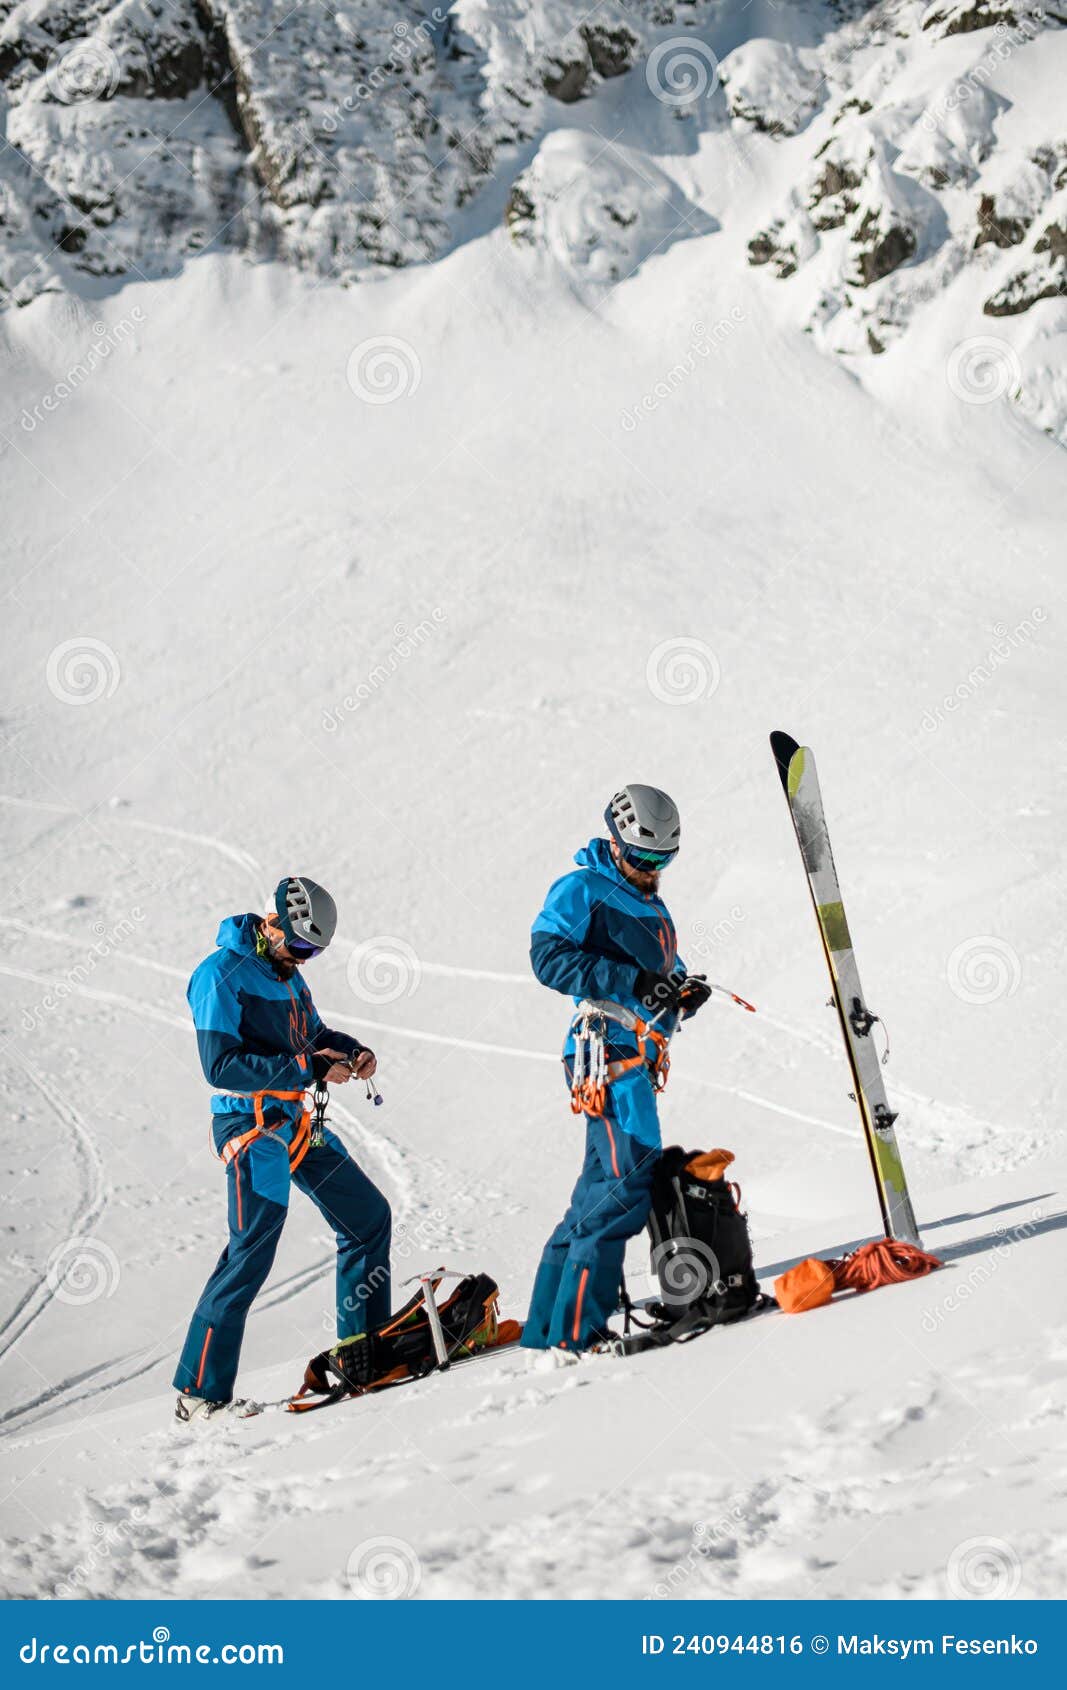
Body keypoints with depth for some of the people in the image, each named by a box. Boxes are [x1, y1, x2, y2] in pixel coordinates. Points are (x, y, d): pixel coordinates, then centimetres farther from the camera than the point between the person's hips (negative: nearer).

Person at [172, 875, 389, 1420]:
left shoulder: (286, 972, 13)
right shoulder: (221, 974, -13)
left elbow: (313, 1034, 25)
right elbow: (221, 1065, -21)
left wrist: (349, 1051, 2)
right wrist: (307, 1068, -23)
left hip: (296, 1122, 9)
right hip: (250, 1123, -9)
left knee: (369, 1215, 12)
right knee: (252, 1249, -13)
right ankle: (200, 1391, -6)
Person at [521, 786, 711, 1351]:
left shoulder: (653, 908, 26)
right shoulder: (582, 890, -2)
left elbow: (665, 978, 29)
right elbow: (550, 956, -16)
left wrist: (685, 992, 4)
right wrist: (632, 980, -22)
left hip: (640, 1056, 10)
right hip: (609, 1048, -10)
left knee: (602, 1190, 10)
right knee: (630, 1177, -18)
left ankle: (546, 1325, 16)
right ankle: (578, 1327, -18)